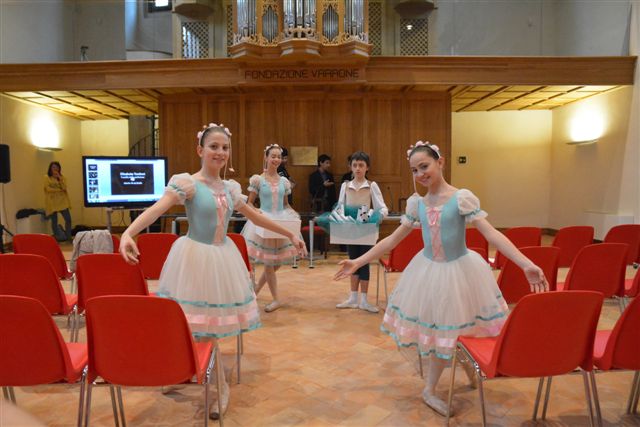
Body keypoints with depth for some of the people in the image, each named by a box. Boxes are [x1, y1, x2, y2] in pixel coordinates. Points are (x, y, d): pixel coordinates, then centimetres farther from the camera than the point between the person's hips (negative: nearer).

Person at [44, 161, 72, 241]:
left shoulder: (62, 177, 9)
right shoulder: (47, 177, 0)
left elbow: (64, 188, -5)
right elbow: (48, 189, -10)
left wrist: (60, 178, -10)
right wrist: (59, 190, -9)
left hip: (62, 201, 2)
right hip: (52, 202, -2)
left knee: (68, 219, -4)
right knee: (54, 221, 2)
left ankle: (68, 237, 9)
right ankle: (57, 238, 10)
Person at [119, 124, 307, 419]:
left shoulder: (230, 187, 8)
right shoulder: (187, 182, -10)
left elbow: (255, 216, 18)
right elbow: (156, 209, -25)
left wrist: (289, 234, 21)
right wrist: (128, 233, -43)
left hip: (222, 258, 5)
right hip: (195, 257, -5)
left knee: (211, 325, 12)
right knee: (197, 325, 1)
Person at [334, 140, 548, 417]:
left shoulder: (462, 198, -14)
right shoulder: (416, 203, -2)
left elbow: (491, 234, -21)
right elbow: (392, 239, 3)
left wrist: (527, 265, -32)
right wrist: (358, 262, 0)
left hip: (459, 271, -3)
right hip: (428, 271, 3)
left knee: (448, 330, 8)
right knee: (439, 330, 13)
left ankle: (429, 390, 29)